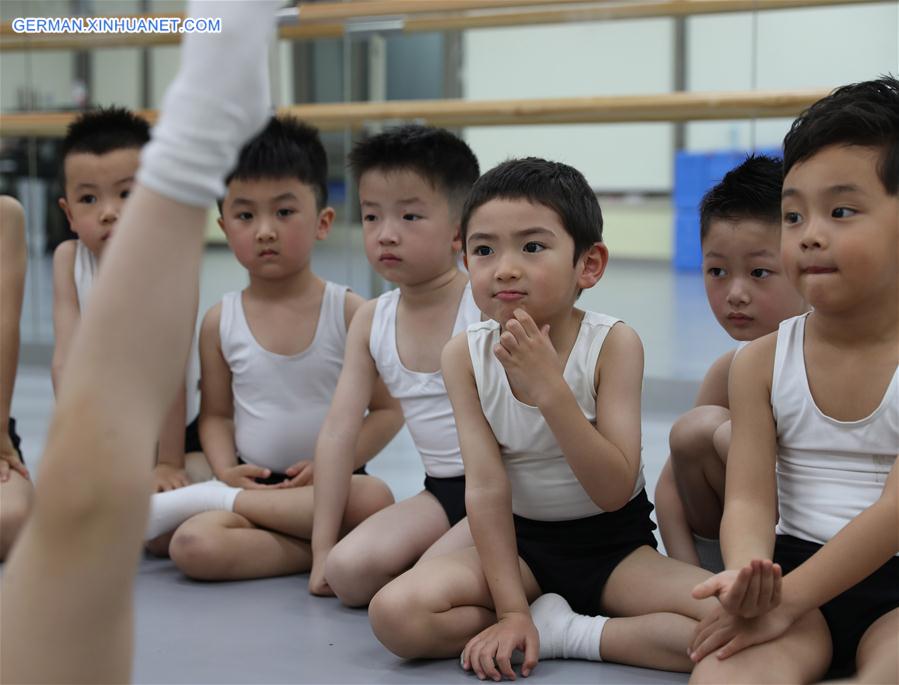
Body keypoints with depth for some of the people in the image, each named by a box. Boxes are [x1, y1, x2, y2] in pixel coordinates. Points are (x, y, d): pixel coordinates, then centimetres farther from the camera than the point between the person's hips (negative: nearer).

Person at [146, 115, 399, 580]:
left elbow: (388, 410, -2)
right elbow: (217, 414, 9)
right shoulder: (220, 322, 3)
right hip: (255, 483, -1)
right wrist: (227, 468, -11)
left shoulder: (351, 313, -4)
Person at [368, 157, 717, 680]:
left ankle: (563, 632, -13)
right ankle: (542, 616, -8)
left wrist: (549, 388, -32)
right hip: (521, 544, 2)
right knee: (394, 615, -25)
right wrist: (511, 610, -18)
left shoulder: (613, 343, -17)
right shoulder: (466, 354, -9)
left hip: (615, 545, -1)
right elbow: (486, 487, -12)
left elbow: (614, 491, -22)